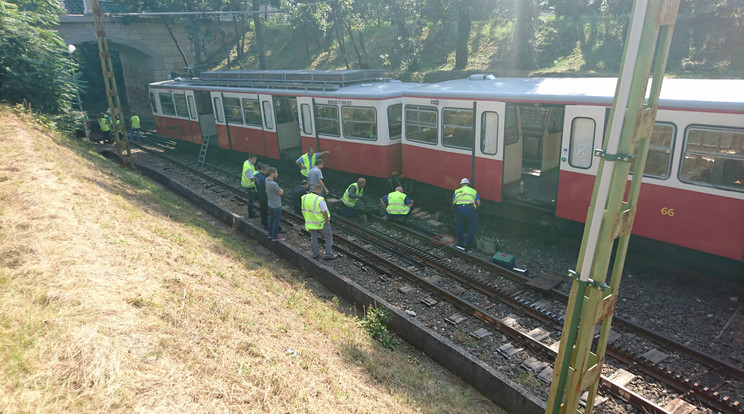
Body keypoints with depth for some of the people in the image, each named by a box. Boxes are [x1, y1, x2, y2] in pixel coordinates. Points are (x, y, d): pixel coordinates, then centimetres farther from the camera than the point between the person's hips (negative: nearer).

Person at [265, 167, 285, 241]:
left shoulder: (266, 180, -2)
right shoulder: (274, 184, -30)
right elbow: (281, 193, -17)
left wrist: (279, 190, 1)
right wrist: (281, 190, 5)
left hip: (270, 204, 9)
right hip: (276, 206, -9)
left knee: (271, 219, 20)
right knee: (276, 221, 5)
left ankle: (270, 234, 33)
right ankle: (275, 236, 15)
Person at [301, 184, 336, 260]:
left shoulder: (304, 197, -6)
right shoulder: (320, 199, -25)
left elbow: (303, 210, 5)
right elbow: (324, 212, -23)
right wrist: (327, 221, -7)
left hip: (310, 222, 5)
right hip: (321, 223, -5)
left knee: (313, 238, 19)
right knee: (329, 236, 11)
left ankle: (315, 254, 27)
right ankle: (328, 254, 11)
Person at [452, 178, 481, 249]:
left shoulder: (457, 191, 27)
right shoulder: (473, 191, 27)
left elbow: (453, 203, 15)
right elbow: (478, 203, 20)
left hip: (459, 208, 1)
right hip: (470, 209, -1)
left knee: (459, 225, 22)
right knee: (473, 226, 16)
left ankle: (460, 242, 24)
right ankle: (466, 243, 8)